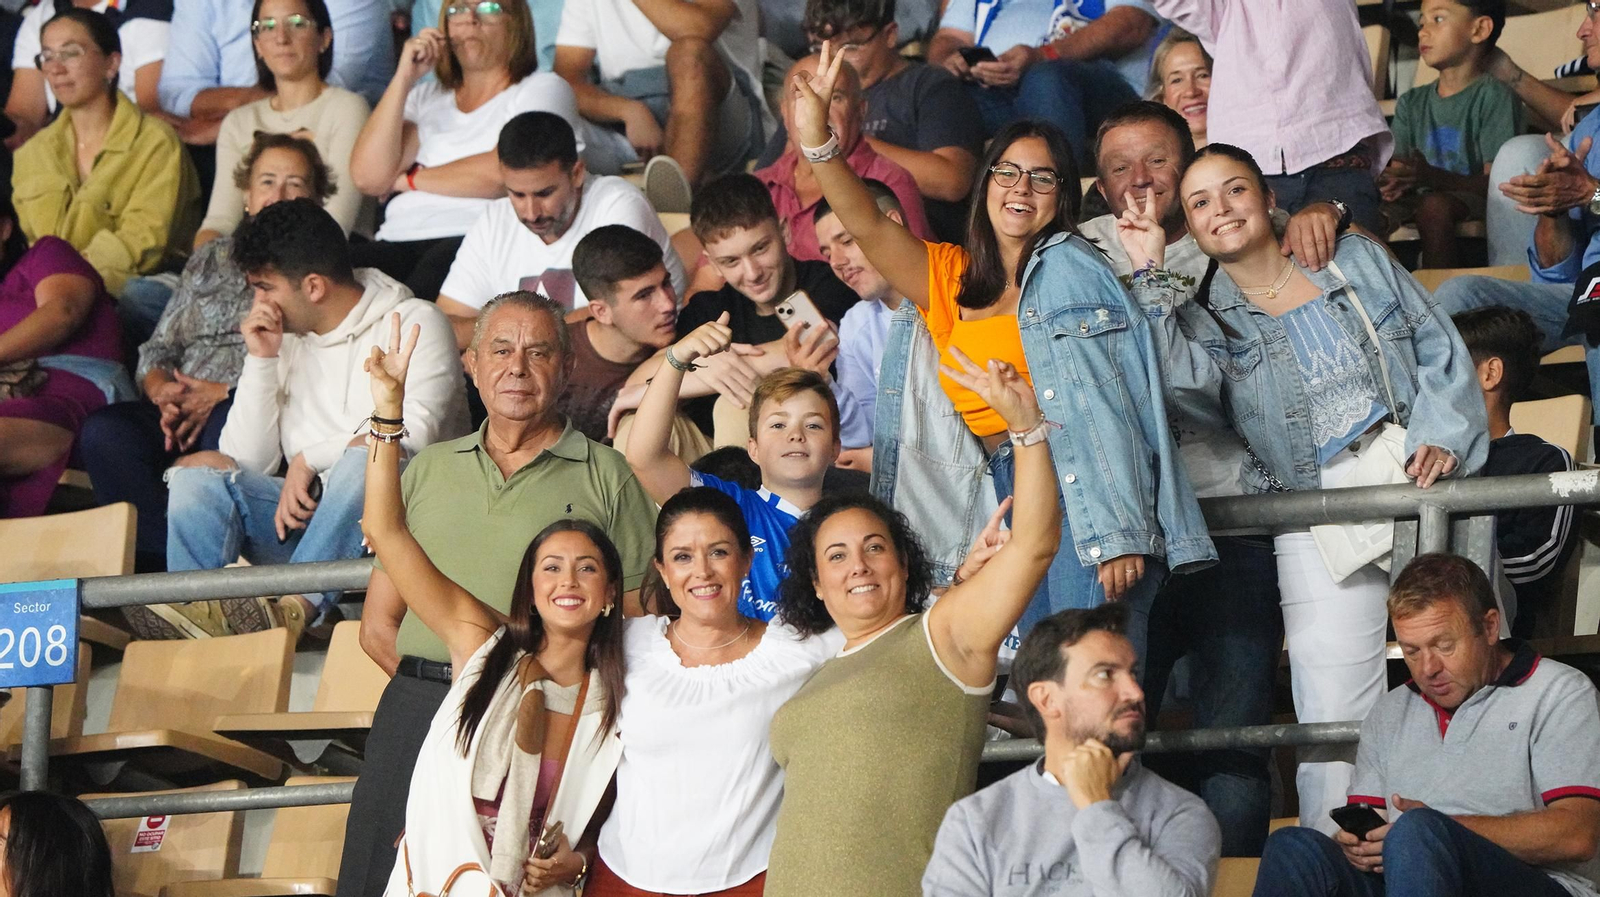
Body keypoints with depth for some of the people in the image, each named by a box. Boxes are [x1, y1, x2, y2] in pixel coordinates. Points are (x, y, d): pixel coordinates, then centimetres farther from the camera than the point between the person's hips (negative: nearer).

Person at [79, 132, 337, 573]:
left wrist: (222, 394, -12)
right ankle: (166, 565, -33)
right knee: (103, 431, -28)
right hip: (182, 413, 4)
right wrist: (163, 392, -3)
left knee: (226, 428, -41)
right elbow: (158, 349, 22)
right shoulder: (210, 260, 27)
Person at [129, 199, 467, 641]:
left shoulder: (414, 323, 1)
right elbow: (248, 461, 9)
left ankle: (294, 607, -49)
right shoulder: (287, 340, 17)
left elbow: (415, 435, -15)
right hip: (305, 513, 5)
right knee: (200, 470, -18)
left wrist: (309, 459, -10)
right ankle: (196, 610, -43)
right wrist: (261, 361, 1)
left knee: (369, 459, -36)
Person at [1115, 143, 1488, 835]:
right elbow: (1186, 376, -13)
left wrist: (1440, 434, -6)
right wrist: (1150, 273, -12)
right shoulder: (1207, 318, 11)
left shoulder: (1358, 259, 15)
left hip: (1422, 476, 1)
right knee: (1335, 716, -8)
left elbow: (1440, 349, 10)